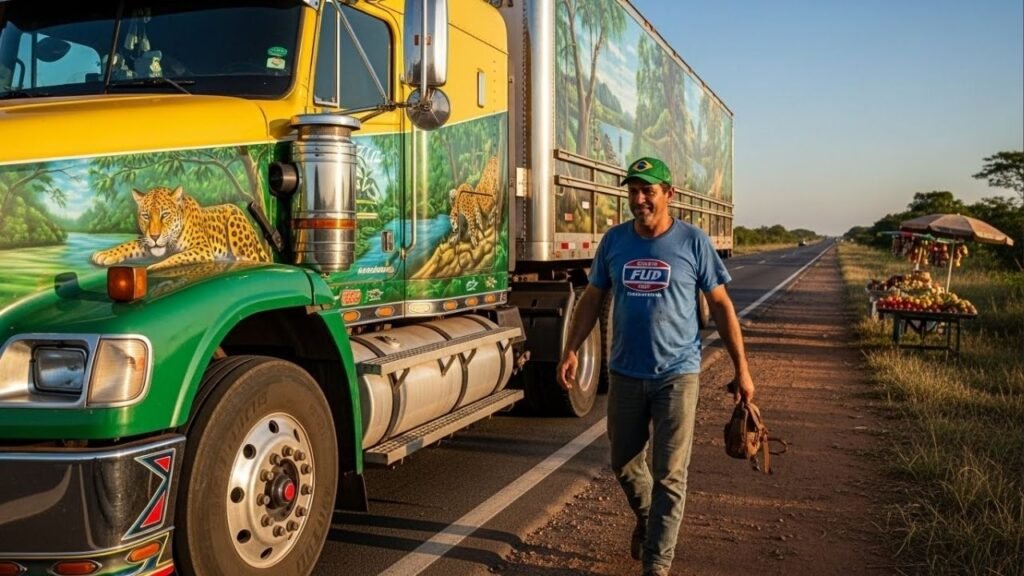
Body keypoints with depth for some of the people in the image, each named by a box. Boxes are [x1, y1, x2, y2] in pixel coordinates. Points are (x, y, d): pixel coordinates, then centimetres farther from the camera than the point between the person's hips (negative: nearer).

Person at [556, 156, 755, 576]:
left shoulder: (693, 242, -6)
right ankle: (646, 518, 45)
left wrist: (741, 368, -2)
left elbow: (720, 305, -1)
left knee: (670, 475, -1)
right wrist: (571, 350, -3)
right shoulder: (614, 240, 2)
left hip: (677, 375, -3)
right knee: (624, 464, 16)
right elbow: (593, 298, 8)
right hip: (625, 374, 3)